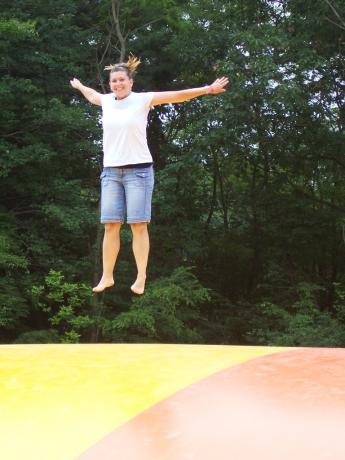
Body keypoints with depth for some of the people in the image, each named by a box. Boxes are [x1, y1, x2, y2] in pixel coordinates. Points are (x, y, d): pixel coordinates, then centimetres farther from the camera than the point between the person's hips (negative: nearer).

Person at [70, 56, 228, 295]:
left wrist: (208, 89, -15)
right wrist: (79, 86, 56)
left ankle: (141, 278, 3)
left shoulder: (142, 99, -1)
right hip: (111, 172, 4)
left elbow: (177, 95, -7)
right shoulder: (106, 100, 13)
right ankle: (107, 276, 10)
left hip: (138, 170, -4)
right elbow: (92, 95, 37)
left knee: (138, 225, -4)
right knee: (110, 226, 1)